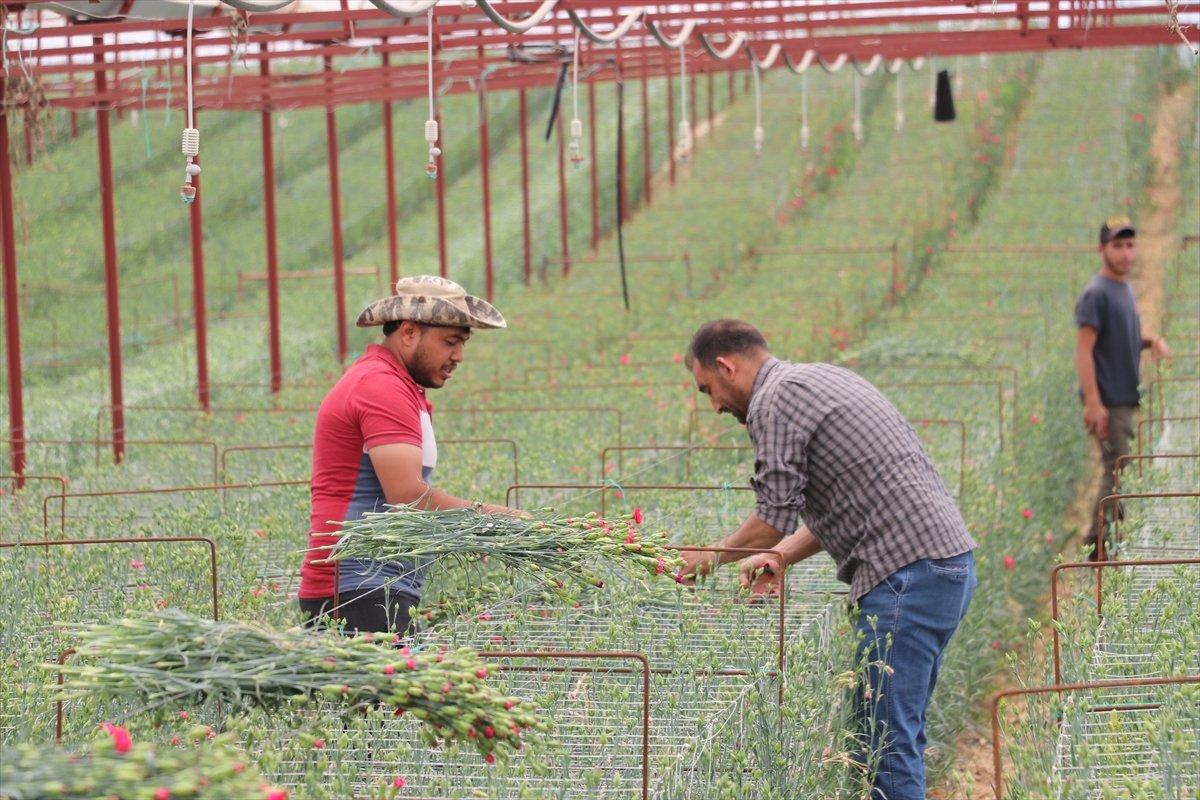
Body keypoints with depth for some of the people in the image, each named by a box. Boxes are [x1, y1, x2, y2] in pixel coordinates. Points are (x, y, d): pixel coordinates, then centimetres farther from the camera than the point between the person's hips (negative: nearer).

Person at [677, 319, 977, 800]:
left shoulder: (776, 400, -7)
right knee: (897, 730, 14)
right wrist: (781, 557, 17)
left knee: (886, 737, -8)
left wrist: (715, 554, 7)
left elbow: (773, 520, -11)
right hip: (949, 563, 10)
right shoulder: (820, 378, 23)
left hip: (908, 574, -10)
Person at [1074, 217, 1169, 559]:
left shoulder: (1126, 289, 14)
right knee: (1117, 470, -8)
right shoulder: (1097, 293, -14)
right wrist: (1093, 402, -25)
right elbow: (1084, 349, -19)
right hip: (1108, 401, -9)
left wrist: (1152, 341, 3)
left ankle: (1099, 543, 20)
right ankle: (1100, 545, -1)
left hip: (1125, 398, 9)